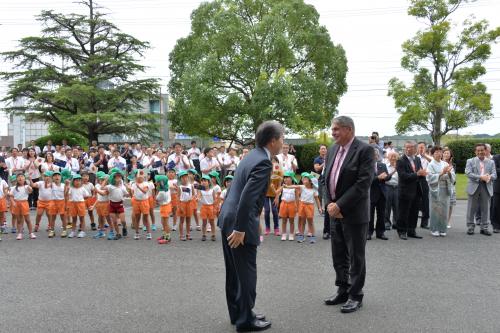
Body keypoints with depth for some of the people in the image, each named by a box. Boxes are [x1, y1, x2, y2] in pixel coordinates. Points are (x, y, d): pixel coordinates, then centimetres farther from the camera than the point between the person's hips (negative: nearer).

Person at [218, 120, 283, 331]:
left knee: (234, 271, 17)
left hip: (228, 219, 10)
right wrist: (240, 229, -23)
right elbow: (247, 197, -25)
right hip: (240, 223, -10)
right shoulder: (263, 162, -18)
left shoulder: (252, 156, 12)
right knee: (246, 272, 3)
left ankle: (237, 313, 30)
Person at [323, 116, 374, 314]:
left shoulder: (364, 150, -13)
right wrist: (330, 203, -2)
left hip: (354, 213, -7)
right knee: (338, 256, 14)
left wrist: (340, 205, -18)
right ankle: (343, 291, 29)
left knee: (355, 257, 5)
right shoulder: (332, 150, 9)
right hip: (335, 212, 7)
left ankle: (355, 296, 18)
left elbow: (363, 183, -19)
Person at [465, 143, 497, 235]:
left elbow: (494, 175, 4)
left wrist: (489, 177, -20)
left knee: (485, 209, 4)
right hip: (474, 187, -2)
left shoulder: (491, 162, 13)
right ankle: (470, 227, 10)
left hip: (487, 187, 2)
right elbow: (468, 173, -8)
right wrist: (481, 177, -19)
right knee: (472, 209, 2)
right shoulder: (470, 161, 5)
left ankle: (484, 228, 13)